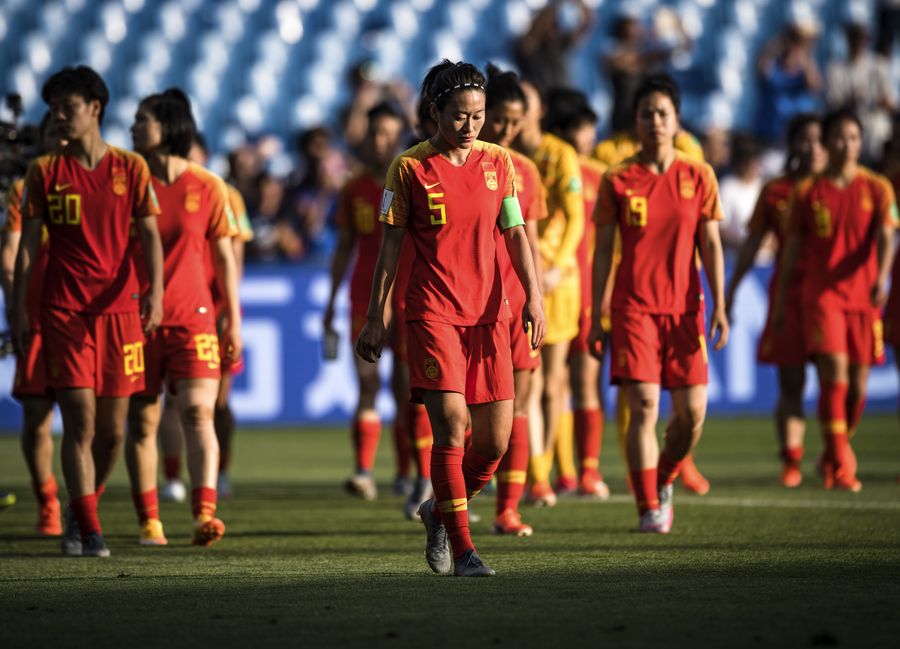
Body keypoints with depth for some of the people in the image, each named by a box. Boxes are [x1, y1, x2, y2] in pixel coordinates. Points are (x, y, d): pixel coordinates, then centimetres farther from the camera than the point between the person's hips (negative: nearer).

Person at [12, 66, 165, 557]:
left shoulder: (131, 168, 6)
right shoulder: (45, 172, 5)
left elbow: (149, 235, 1)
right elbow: (27, 244, 5)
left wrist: (155, 291, -15)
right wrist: (18, 309, -2)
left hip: (119, 309, 1)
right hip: (63, 310, -1)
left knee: (112, 430, 5)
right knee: (80, 421, -11)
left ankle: (82, 510, 26)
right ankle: (88, 529, -10)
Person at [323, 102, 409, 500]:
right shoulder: (353, 191, 9)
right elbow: (344, 247, 14)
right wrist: (331, 300, 11)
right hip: (364, 296, 2)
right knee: (367, 381, -7)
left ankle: (405, 472, 11)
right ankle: (364, 471, -12)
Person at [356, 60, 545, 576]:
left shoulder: (498, 162, 8)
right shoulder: (410, 168, -1)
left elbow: (516, 232, 10)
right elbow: (391, 245, 3)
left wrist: (533, 293, -4)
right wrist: (376, 317, 1)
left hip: (488, 312, 4)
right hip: (433, 312, -4)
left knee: (496, 441, 1)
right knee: (451, 426, -15)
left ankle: (439, 512, 27)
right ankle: (462, 550, -9)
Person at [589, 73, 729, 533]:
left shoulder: (698, 177, 5)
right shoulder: (618, 180, 2)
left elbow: (711, 246, 4)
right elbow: (602, 251, 4)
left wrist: (719, 308, -5)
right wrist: (595, 319, 1)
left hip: (684, 307, 2)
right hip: (633, 306, -2)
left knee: (692, 412, 0)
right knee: (643, 407, -11)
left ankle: (664, 480, 28)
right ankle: (649, 508, -5)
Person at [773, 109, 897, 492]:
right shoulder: (807, 192, 4)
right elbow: (793, 248, 10)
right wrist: (781, 301, 11)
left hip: (863, 298, 2)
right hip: (821, 295, -2)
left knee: (857, 386, 5)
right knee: (834, 377, -16)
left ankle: (836, 454, 28)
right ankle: (840, 465, -13)